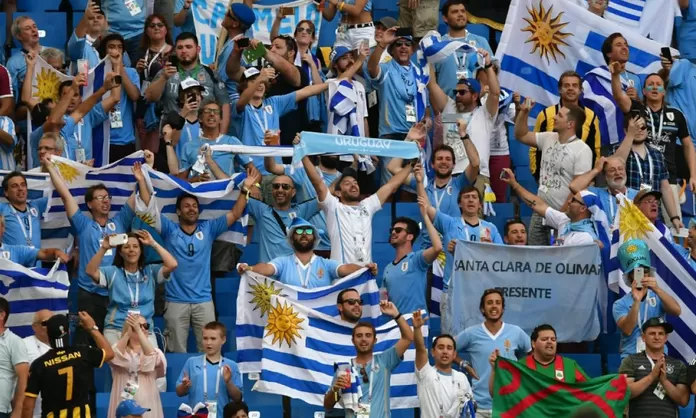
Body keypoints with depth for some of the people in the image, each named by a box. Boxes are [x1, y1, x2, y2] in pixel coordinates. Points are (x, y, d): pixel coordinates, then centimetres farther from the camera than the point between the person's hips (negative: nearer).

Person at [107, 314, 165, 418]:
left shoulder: (153, 350, 10)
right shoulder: (119, 348, 8)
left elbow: (151, 356, -14)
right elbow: (115, 356, -15)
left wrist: (138, 330, -22)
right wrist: (128, 332, -23)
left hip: (147, 404, 1)